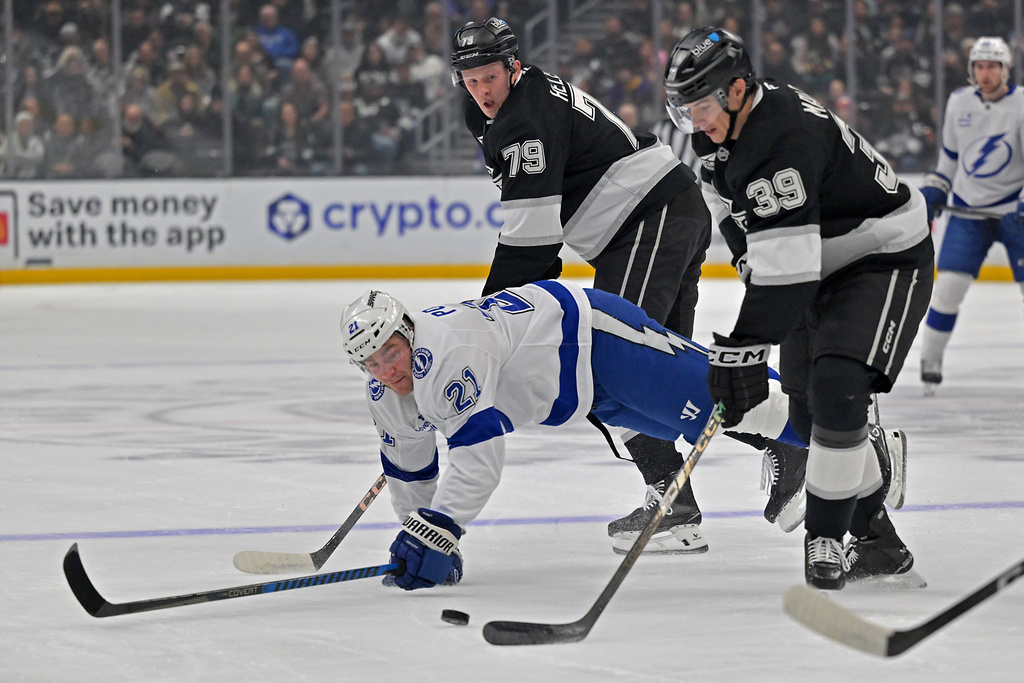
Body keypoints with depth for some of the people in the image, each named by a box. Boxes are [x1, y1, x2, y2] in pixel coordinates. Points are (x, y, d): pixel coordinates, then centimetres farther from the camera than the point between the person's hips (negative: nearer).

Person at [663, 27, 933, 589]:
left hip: (887, 259, -10)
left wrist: (743, 348, -37)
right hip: (822, 269, 10)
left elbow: (786, 268, -37)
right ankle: (878, 541, 21)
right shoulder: (719, 130, -5)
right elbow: (734, 211, 17)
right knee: (807, 408, 8)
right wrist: (748, 260, 3)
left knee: (836, 389, -24)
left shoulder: (788, 137, -35)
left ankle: (825, 541, -15)